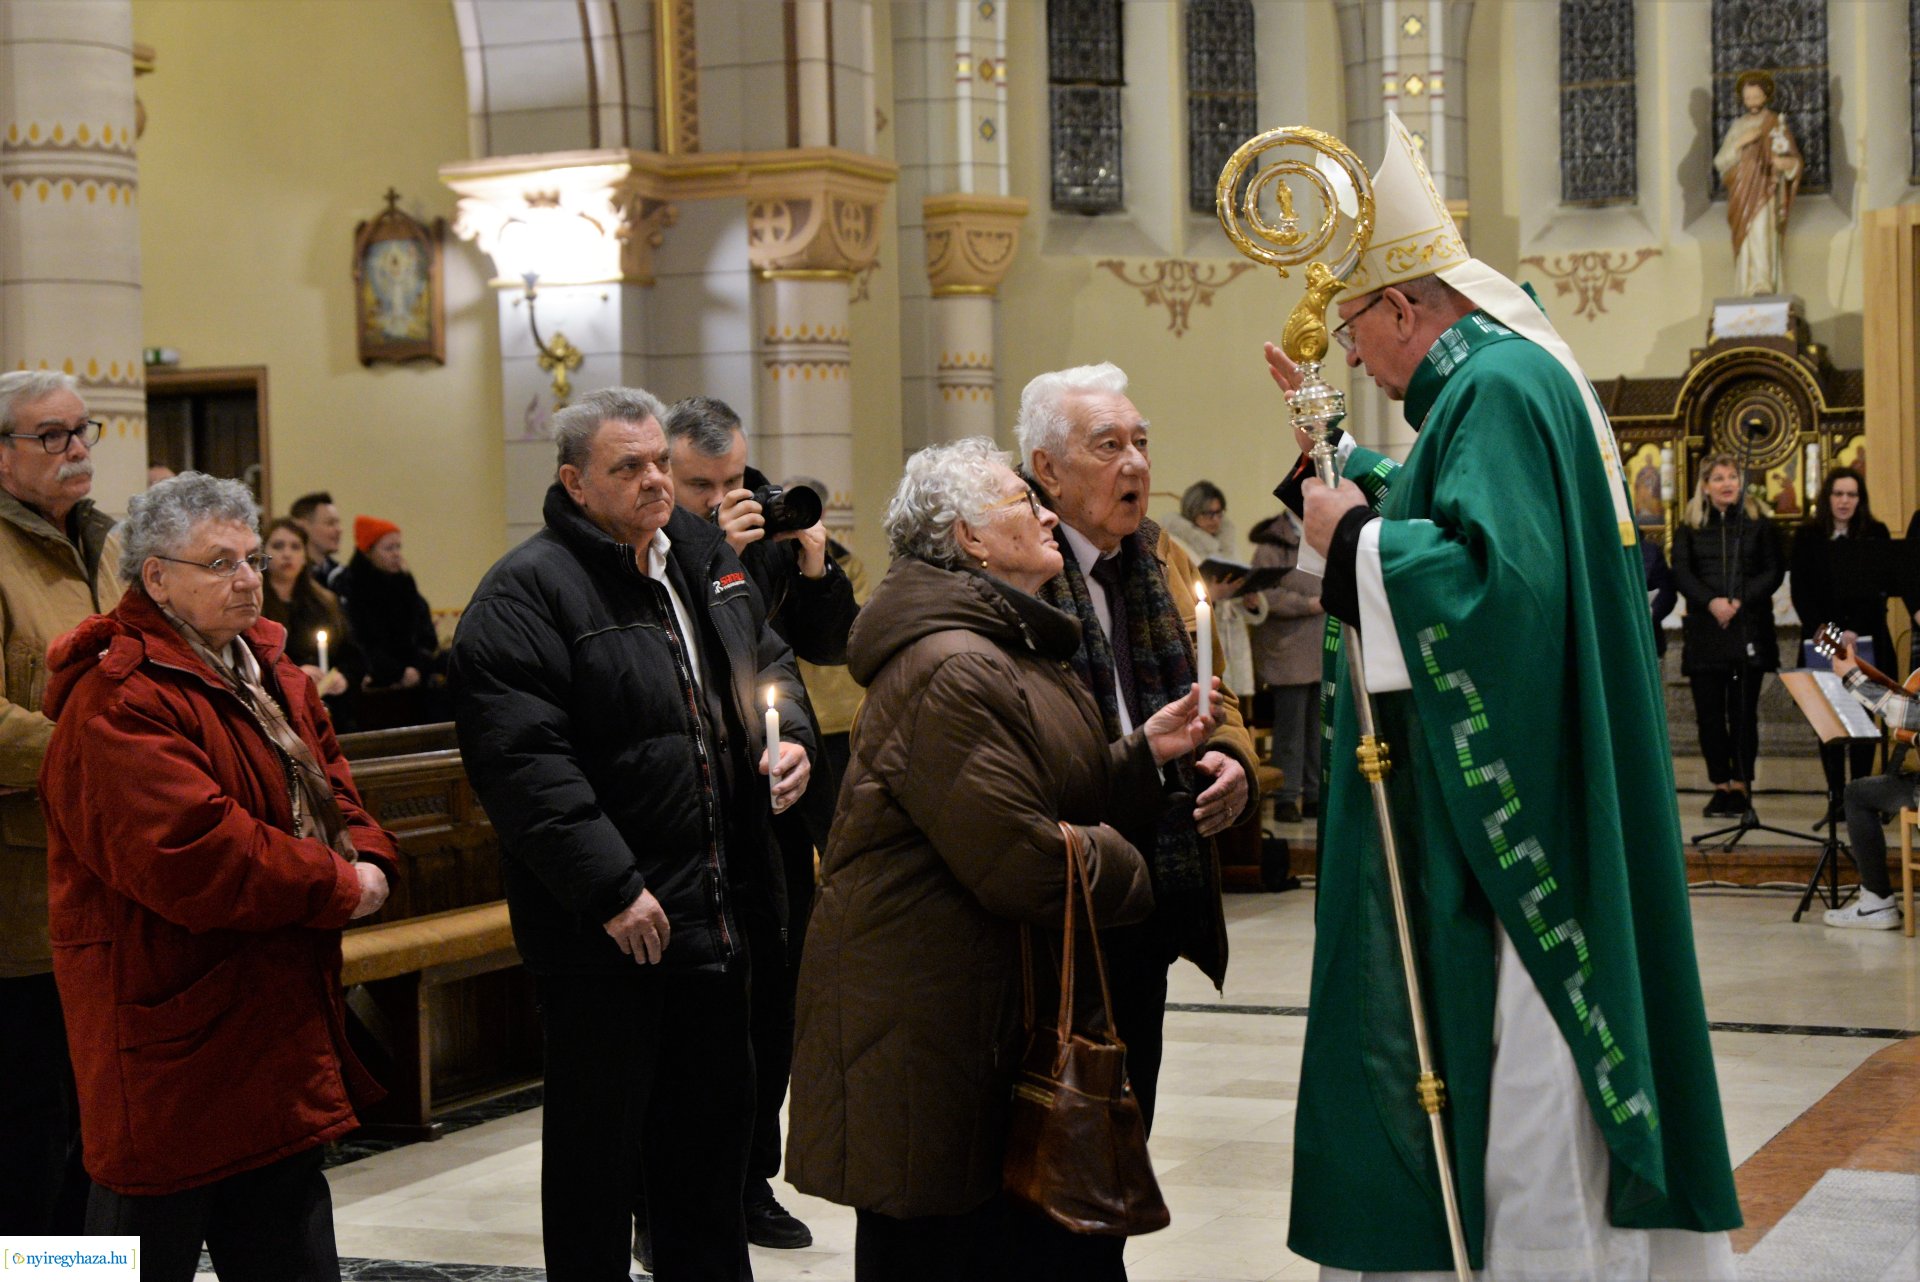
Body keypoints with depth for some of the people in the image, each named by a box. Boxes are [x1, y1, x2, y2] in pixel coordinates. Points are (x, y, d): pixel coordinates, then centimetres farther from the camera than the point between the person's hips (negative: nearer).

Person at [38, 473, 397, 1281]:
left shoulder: (268, 675, 12)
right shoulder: (117, 704, -20)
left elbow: (328, 788, 15)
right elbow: (191, 855, -28)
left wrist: (365, 858, -8)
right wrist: (338, 888, -20)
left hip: (280, 1024, 9)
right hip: (171, 1036, -9)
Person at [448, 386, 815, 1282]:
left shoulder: (704, 559, 11)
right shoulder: (527, 591, -14)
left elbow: (767, 662, 26)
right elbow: (523, 759, -22)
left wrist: (791, 736, 3)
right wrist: (611, 888, -25)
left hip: (715, 907, 8)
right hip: (603, 929, -8)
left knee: (713, 1124, 19)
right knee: (597, 1141, 4)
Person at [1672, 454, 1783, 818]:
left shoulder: (1758, 524, 8)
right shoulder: (1689, 527, 10)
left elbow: (1774, 571, 2)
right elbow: (1681, 572, 1)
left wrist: (1740, 601, -12)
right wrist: (1711, 602, -15)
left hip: (1750, 627, -1)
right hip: (1704, 631, 1)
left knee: (1744, 710, -2)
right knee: (1709, 711, 0)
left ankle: (1741, 784, 4)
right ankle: (1720, 784, 6)